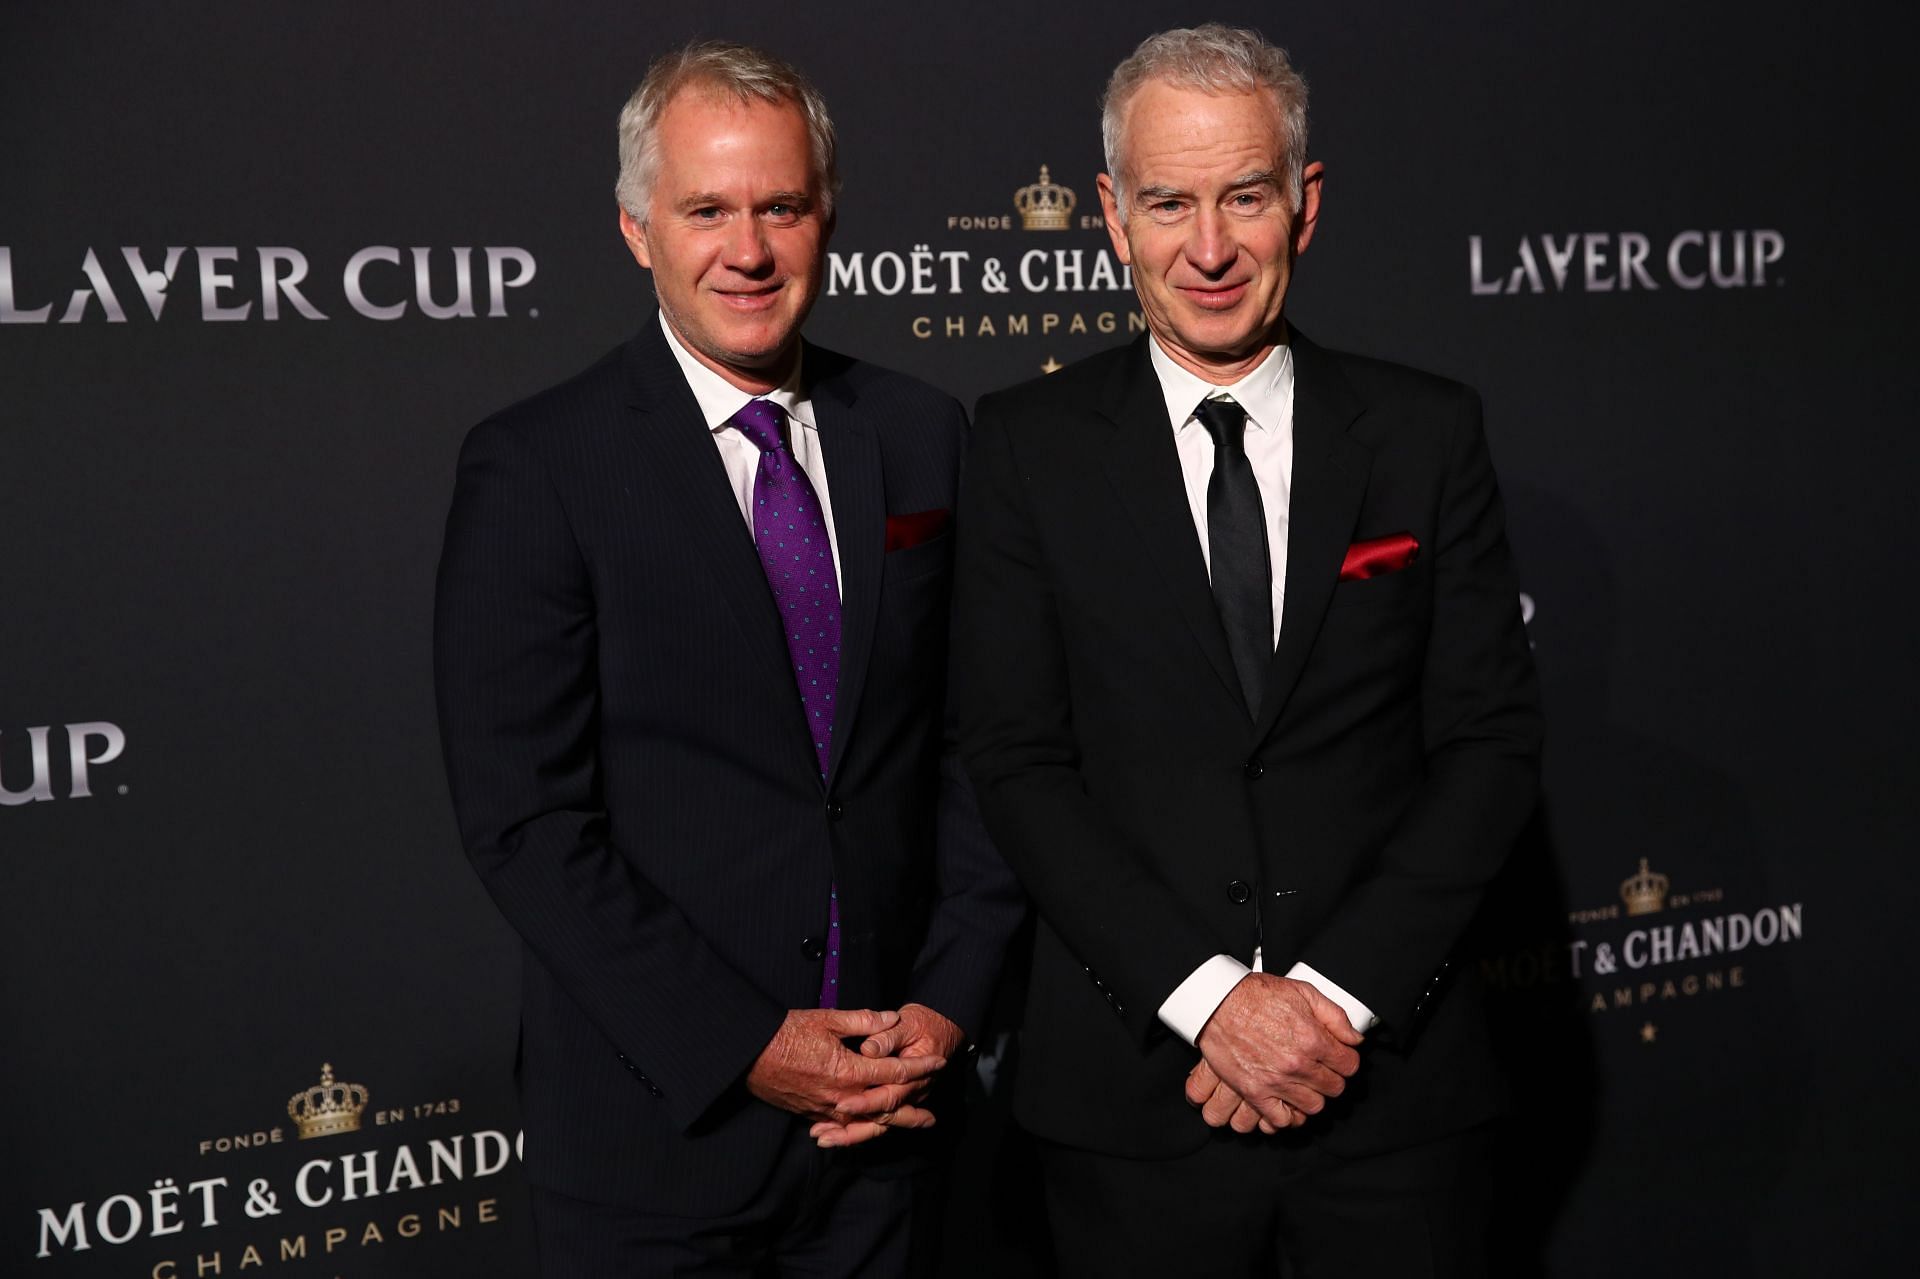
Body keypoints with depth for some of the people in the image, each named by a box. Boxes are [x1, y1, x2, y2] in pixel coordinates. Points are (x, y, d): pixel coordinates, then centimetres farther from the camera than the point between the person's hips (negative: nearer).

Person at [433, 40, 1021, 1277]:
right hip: (655, 1123, -3)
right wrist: (743, 1048, -15)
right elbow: (525, 819, -12)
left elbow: (971, 732, 5)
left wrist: (949, 998, -4)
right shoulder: (535, 467, -9)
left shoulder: (920, 434, 4)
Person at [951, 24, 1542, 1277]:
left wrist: (1337, 989, -11)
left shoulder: (1428, 433, 2)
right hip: (1134, 1091, 0)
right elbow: (1018, 760, -5)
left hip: (1396, 1078, 1)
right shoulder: (1029, 445, -1)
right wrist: (1207, 996, -13)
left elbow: (1493, 740, -1)